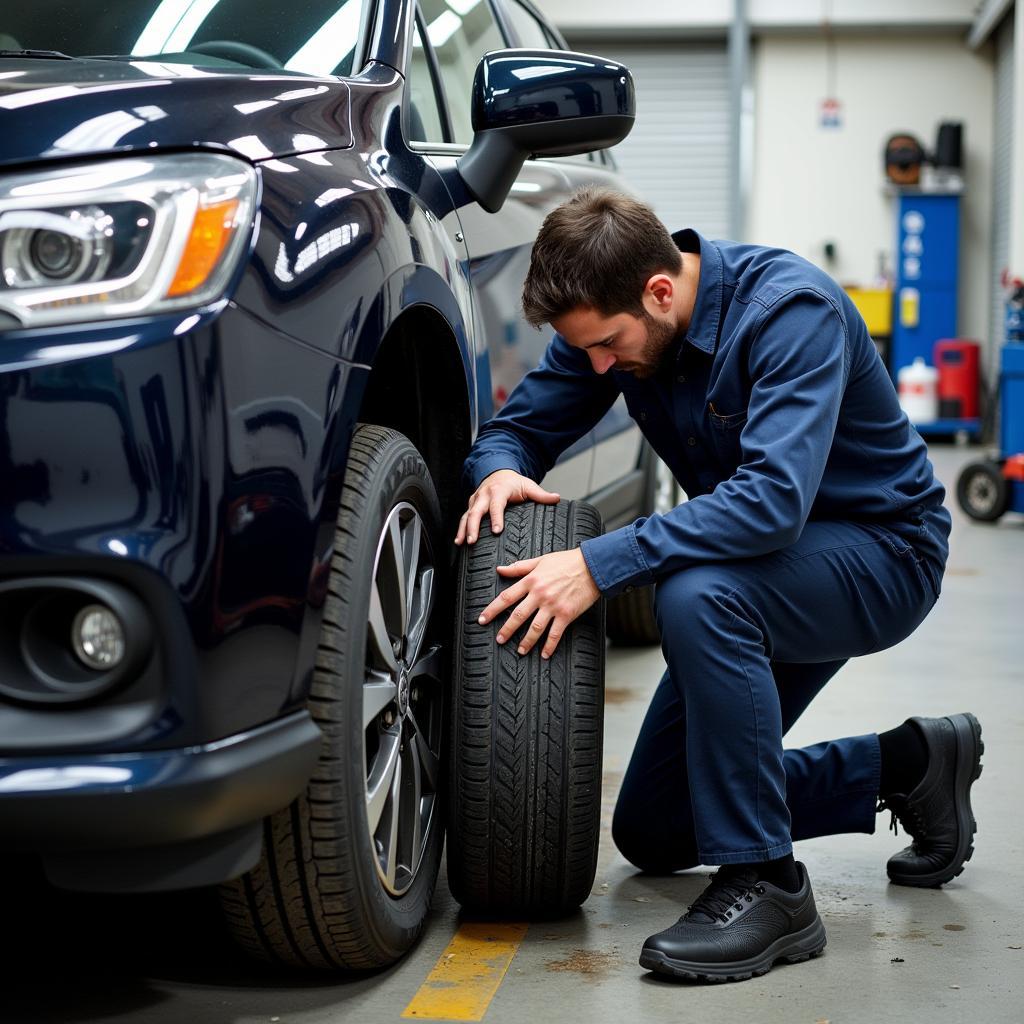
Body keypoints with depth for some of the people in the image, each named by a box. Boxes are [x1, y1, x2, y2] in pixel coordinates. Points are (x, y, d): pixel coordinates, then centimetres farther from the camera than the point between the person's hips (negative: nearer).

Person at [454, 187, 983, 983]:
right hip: (764, 570, 8)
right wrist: (499, 471, -26)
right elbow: (521, 423, -1)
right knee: (653, 833, 8)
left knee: (697, 596, -40)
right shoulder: (611, 317, -9)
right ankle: (909, 766, 19)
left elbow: (774, 496, -41)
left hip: (883, 553, -8)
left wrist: (600, 565, -46)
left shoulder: (792, 310, -30)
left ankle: (765, 885, -25)